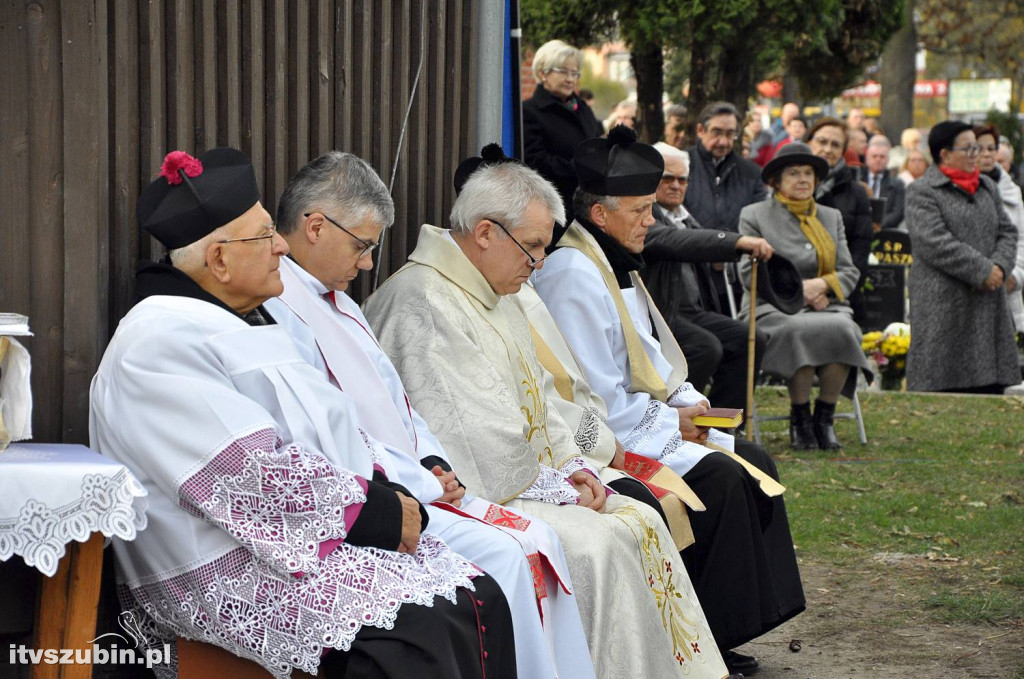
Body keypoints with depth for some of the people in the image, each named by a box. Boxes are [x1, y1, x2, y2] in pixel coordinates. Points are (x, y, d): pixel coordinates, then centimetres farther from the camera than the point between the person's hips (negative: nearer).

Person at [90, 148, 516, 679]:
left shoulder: (253, 323, 20)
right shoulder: (164, 341, -12)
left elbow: (325, 437, 21)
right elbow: (253, 475, -20)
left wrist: (389, 493, 0)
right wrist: (378, 513, -15)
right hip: (231, 571, -10)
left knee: (480, 600, -11)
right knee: (418, 626, -30)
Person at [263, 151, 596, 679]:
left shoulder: (337, 302, 20)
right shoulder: (278, 310, -14)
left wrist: (434, 467, 4)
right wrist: (422, 483, -13)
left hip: (412, 481, 10)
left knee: (538, 541, -4)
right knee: (498, 555, -21)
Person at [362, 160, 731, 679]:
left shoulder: (493, 295, 16)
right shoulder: (423, 305, -18)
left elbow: (536, 396, 22)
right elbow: (476, 435, -22)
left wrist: (572, 465, 5)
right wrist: (556, 489, -14)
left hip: (527, 478, 10)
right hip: (465, 495, -10)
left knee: (640, 523, -1)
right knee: (595, 545, -23)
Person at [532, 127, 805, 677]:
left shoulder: (615, 266, 14)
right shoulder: (572, 276, -19)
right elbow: (599, 399, -23)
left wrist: (689, 404, 4)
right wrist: (671, 420, -13)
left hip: (648, 420, 11)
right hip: (605, 440, -10)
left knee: (753, 462, 2)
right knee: (719, 477, -22)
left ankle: (752, 609, 5)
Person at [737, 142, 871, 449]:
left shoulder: (831, 216, 22)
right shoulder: (754, 215, 9)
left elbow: (850, 272, 14)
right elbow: (749, 273, 0)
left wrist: (822, 284, -8)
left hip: (826, 306, 3)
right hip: (773, 310, -3)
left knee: (843, 330, -33)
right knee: (802, 330, -38)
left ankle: (824, 418, -19)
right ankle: (799, 419, -20)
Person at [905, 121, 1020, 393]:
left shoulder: (987, 187, 18)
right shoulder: (921, 192, -5)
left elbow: (1007, 232, 16)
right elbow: (934, 244, -15)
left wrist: (1000, 266, -5)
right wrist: (982, 271, -15)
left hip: (988, 300, 7)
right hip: (943, 303, -6)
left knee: (991, 384, 5)